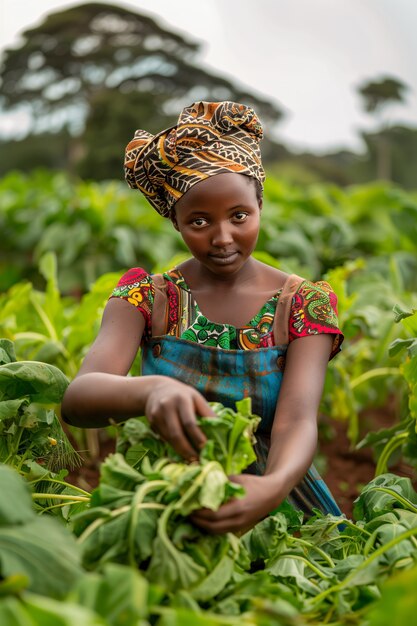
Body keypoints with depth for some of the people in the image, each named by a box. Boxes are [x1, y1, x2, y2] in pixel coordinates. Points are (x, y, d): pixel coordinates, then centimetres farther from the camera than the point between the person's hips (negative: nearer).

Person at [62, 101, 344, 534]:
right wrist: (152, 389, -43)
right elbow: (78, 398, -20)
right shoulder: (146, 298, -3)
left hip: (270, 501, 1)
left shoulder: (304, 305, -2)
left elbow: (297, 421, -17)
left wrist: (274, 486, -41)